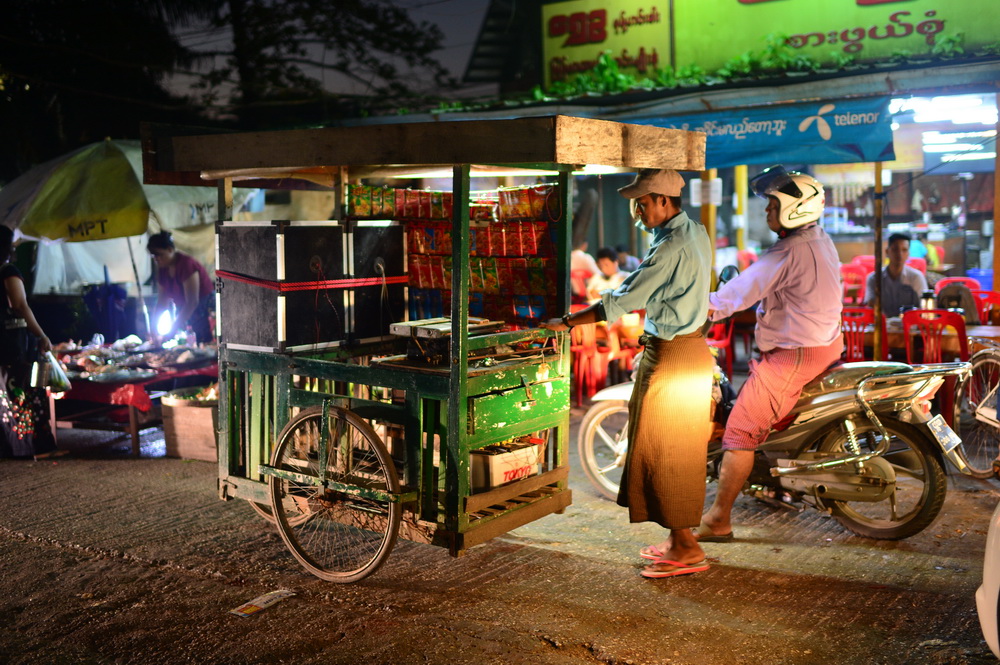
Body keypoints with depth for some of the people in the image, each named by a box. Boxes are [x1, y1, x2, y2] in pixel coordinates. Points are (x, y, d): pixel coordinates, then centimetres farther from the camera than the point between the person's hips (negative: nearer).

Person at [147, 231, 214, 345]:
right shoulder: (162, 270, 5)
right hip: (185, 314, 7)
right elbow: (162, 302, 6)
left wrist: (172, 330, -24)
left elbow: (192, 302, -24)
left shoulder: (186, 264, -19)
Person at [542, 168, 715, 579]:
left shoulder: (670, 248, -21)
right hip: (693, 348, 10)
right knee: (679, 453, 15)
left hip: (672, 356, -10)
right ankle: (680, 540, 23)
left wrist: (568, 322, -12)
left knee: (665, 453, -2)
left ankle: (687, 549, 5)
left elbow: (621, 301, -20)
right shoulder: (696, 233, 9)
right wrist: (654, 228, 15)